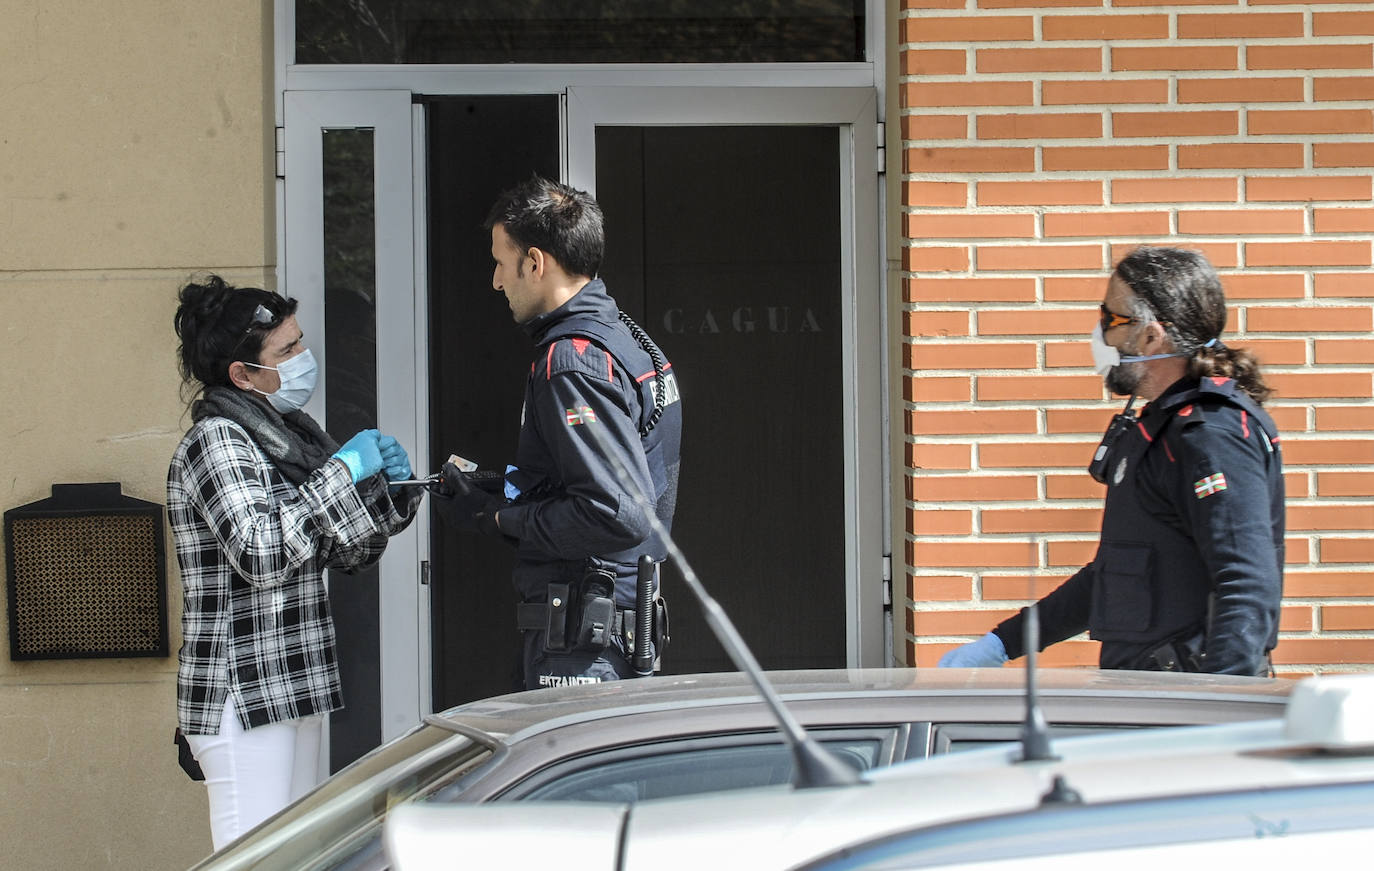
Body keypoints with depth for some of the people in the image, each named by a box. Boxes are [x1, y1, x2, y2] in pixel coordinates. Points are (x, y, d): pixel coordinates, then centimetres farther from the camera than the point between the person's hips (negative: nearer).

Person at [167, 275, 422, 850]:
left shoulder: (285, 435, 16)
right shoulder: (216, 441, -11)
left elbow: (344, 555, 21)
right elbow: (260, 553, -26)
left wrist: (388, 489, 4)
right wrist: (342, 472, -20)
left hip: (292, 689, 9)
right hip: (243, 695, -9)